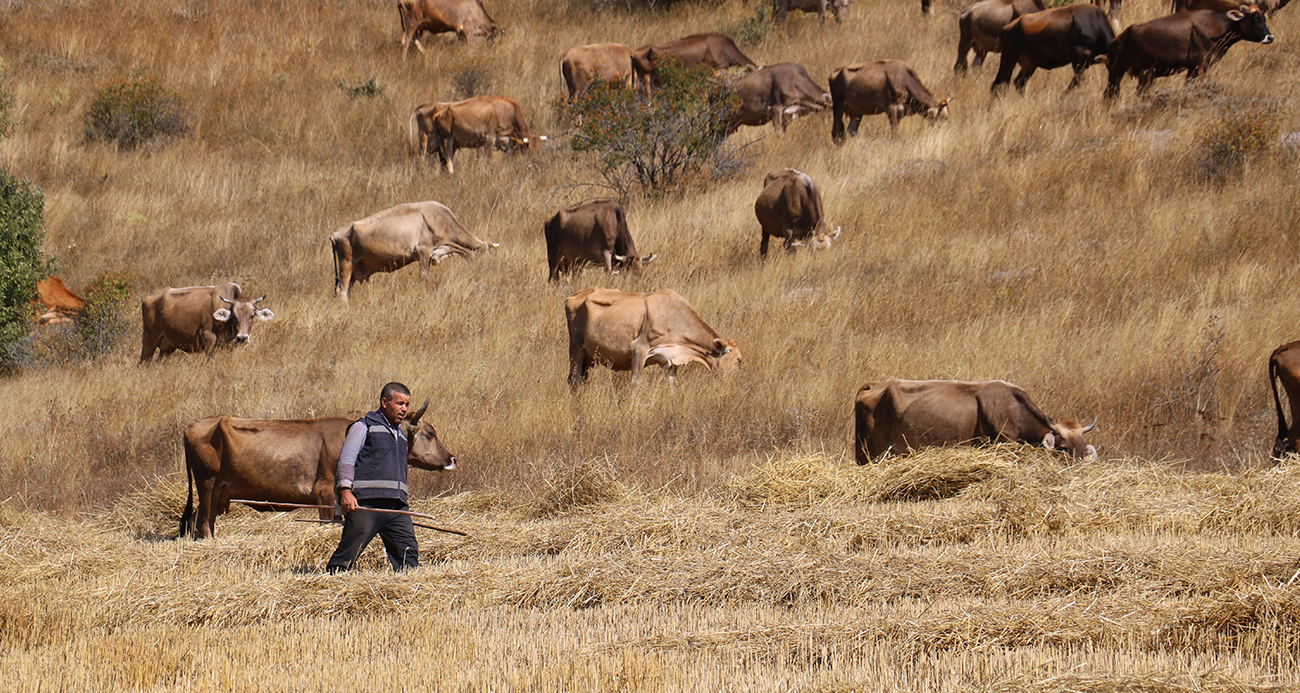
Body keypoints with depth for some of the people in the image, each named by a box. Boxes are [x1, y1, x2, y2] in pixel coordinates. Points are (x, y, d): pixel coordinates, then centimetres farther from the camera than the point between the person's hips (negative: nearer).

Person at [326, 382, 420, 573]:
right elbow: (346, 460, -5)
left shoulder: (400, 435, 27)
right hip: (366, 503, -7)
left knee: (408, 554, -4)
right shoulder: (364, 427, 4)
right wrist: (345, 491, -19)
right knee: (346, 556, -9)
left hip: (396, 507, 7)